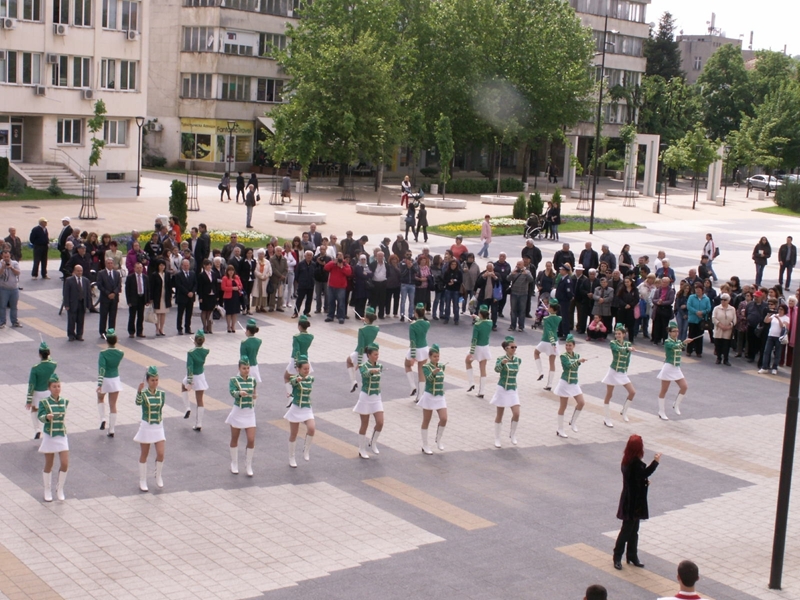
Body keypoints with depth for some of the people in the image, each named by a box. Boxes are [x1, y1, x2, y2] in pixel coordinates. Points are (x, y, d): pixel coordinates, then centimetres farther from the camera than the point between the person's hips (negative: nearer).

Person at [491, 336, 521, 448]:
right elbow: (497, 369, -35)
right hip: (502, 389, -4)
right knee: (499, 415, 5)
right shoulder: (501, 359, -13)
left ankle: (512, 434, 17)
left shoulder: (518, 360, 2)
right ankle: (497, 439, 18)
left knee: (516, 414, -8)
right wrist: (502, 363, -50)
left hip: (513, 390, 4)